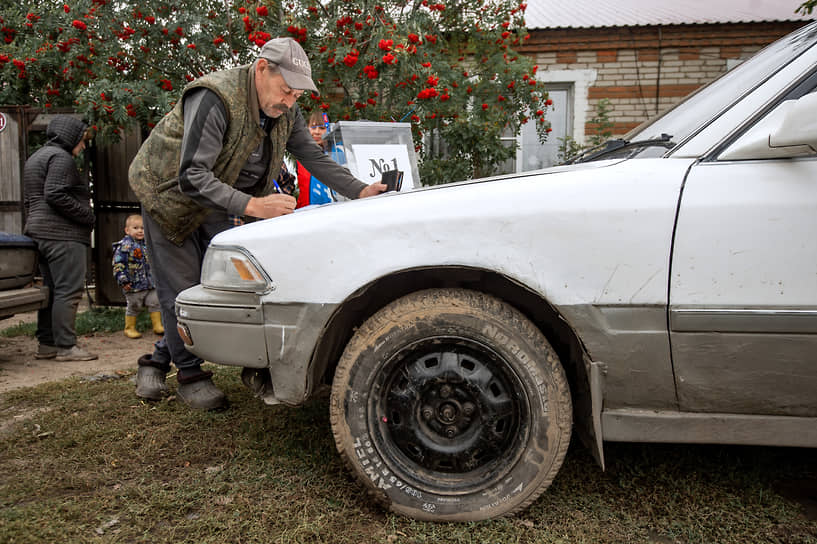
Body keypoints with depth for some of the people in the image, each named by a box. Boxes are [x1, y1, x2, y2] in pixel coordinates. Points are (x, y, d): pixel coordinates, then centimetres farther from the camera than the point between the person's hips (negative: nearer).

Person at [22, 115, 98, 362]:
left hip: (38, 232, 10)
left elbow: (28, 200, 25)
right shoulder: (60, 157, -9)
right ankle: (66, 347, -10)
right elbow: (55, 194, -21)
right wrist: (87, 216, -15)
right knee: (68, 291, -10)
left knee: (51, 290, 12)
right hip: (63, 235, -10)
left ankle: (46, 344, 15)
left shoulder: (35, 158, 24)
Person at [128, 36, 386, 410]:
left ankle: (158, 359, 18)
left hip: (215, 197, 7)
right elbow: (192, 177, -38)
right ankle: (190, 375, 12)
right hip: (167, 190, -6)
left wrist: (360, 191, -16)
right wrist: (252, 205, -48)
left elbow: (314, 158, -4)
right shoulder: (214, 98, -34)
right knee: (181, 288, -5)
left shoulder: (285, 112, -10)